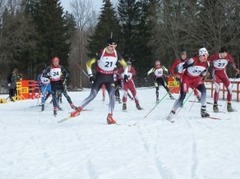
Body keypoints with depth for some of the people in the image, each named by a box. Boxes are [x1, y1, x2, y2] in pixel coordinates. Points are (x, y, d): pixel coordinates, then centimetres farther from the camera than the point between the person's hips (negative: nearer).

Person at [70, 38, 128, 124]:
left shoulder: (116, 54, -5)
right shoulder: (101, 53, -16)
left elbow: (124, 64, 10)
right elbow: (89, 63, -10)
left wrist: (125, 74, -3)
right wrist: (90, 75, -14)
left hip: (110, 78, 3)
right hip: (99, 76, -3)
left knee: (112, 96, -15)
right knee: (92, 95, -7)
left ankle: (110, 117, -12)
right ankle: (78, 110, 6)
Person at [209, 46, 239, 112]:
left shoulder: (228, 57, -12)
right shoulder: (214, 56, -23)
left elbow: (231, 62, 7)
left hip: (223, 73, 4)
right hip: (215, 73, -4)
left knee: (229, 88, -4)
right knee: (217, 88, -23)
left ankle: (229, 106, 9)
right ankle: (215, 105, -13)